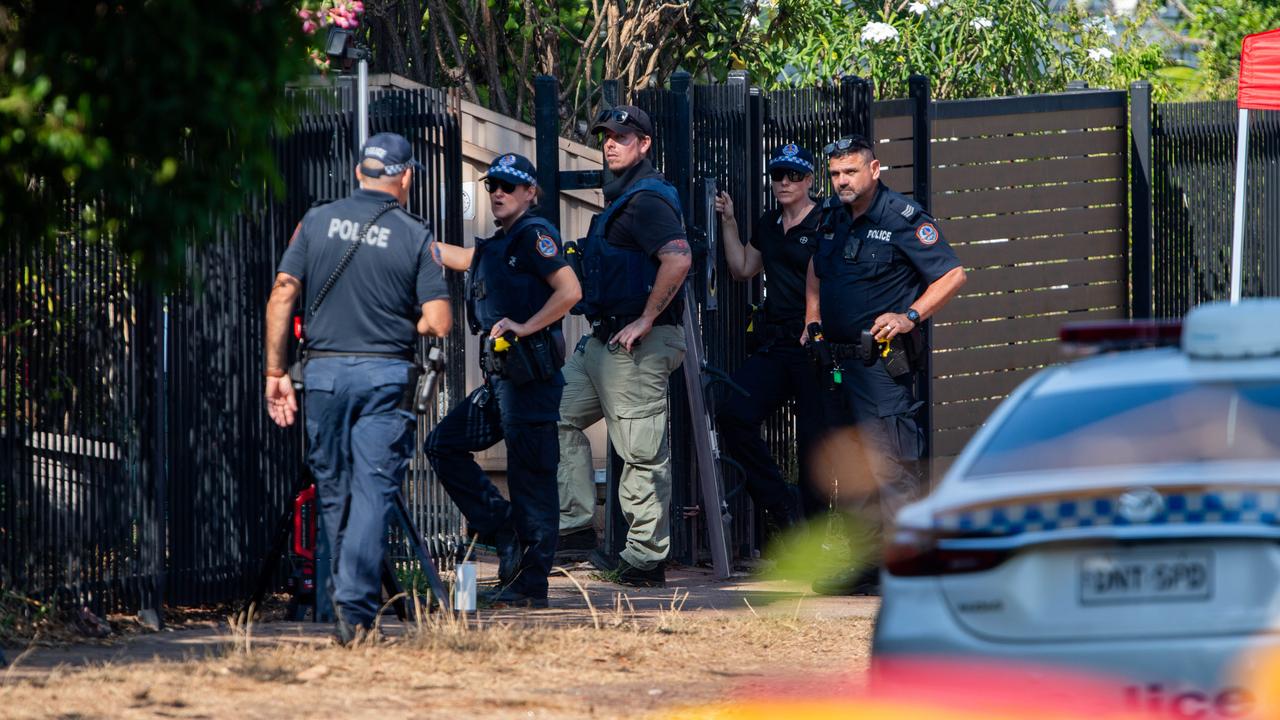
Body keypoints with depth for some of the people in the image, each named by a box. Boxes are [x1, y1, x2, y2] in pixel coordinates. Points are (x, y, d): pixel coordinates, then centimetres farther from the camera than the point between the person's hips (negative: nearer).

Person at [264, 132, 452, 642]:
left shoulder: (317, 222, 4)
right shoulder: (415, 236, -2)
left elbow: (281, 297, -1)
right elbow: (439, 323, -7)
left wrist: (276, 372, 4)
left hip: (324, 370, 2)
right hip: (386, 376, -2)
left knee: (333, 490, 14)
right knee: (373, 491, -2)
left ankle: (350, 595, 24)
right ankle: (356, 604, -13)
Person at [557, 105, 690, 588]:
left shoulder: (647, 199, -14)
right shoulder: (620, 198, 18)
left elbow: (678, 259, -29)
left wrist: (645, 322, -23)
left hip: (639, 345, -11)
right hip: (604, 341, 11)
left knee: (642, 452, -7)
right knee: (559, 412, 13)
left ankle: (645, 559, -5)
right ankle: (575, 524, 13)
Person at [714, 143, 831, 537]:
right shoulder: (768, 226, 16)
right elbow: (742, 269, 27)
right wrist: (729, 223, 19)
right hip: (773, 343, 7)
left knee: (813, 437, -3)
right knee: (733, 415, -9)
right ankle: (781, 505, 0)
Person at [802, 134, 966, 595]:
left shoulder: (902, 219, -8)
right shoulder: (833, 217, 13)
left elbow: (952, 275, -10)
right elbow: (816, 272, 31)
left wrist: (910, 317, -19)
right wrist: (812, 323, 20)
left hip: (884, 360, -8)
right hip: (839, 358, 8)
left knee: (891, 466, -11)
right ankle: (867, 564, 14)